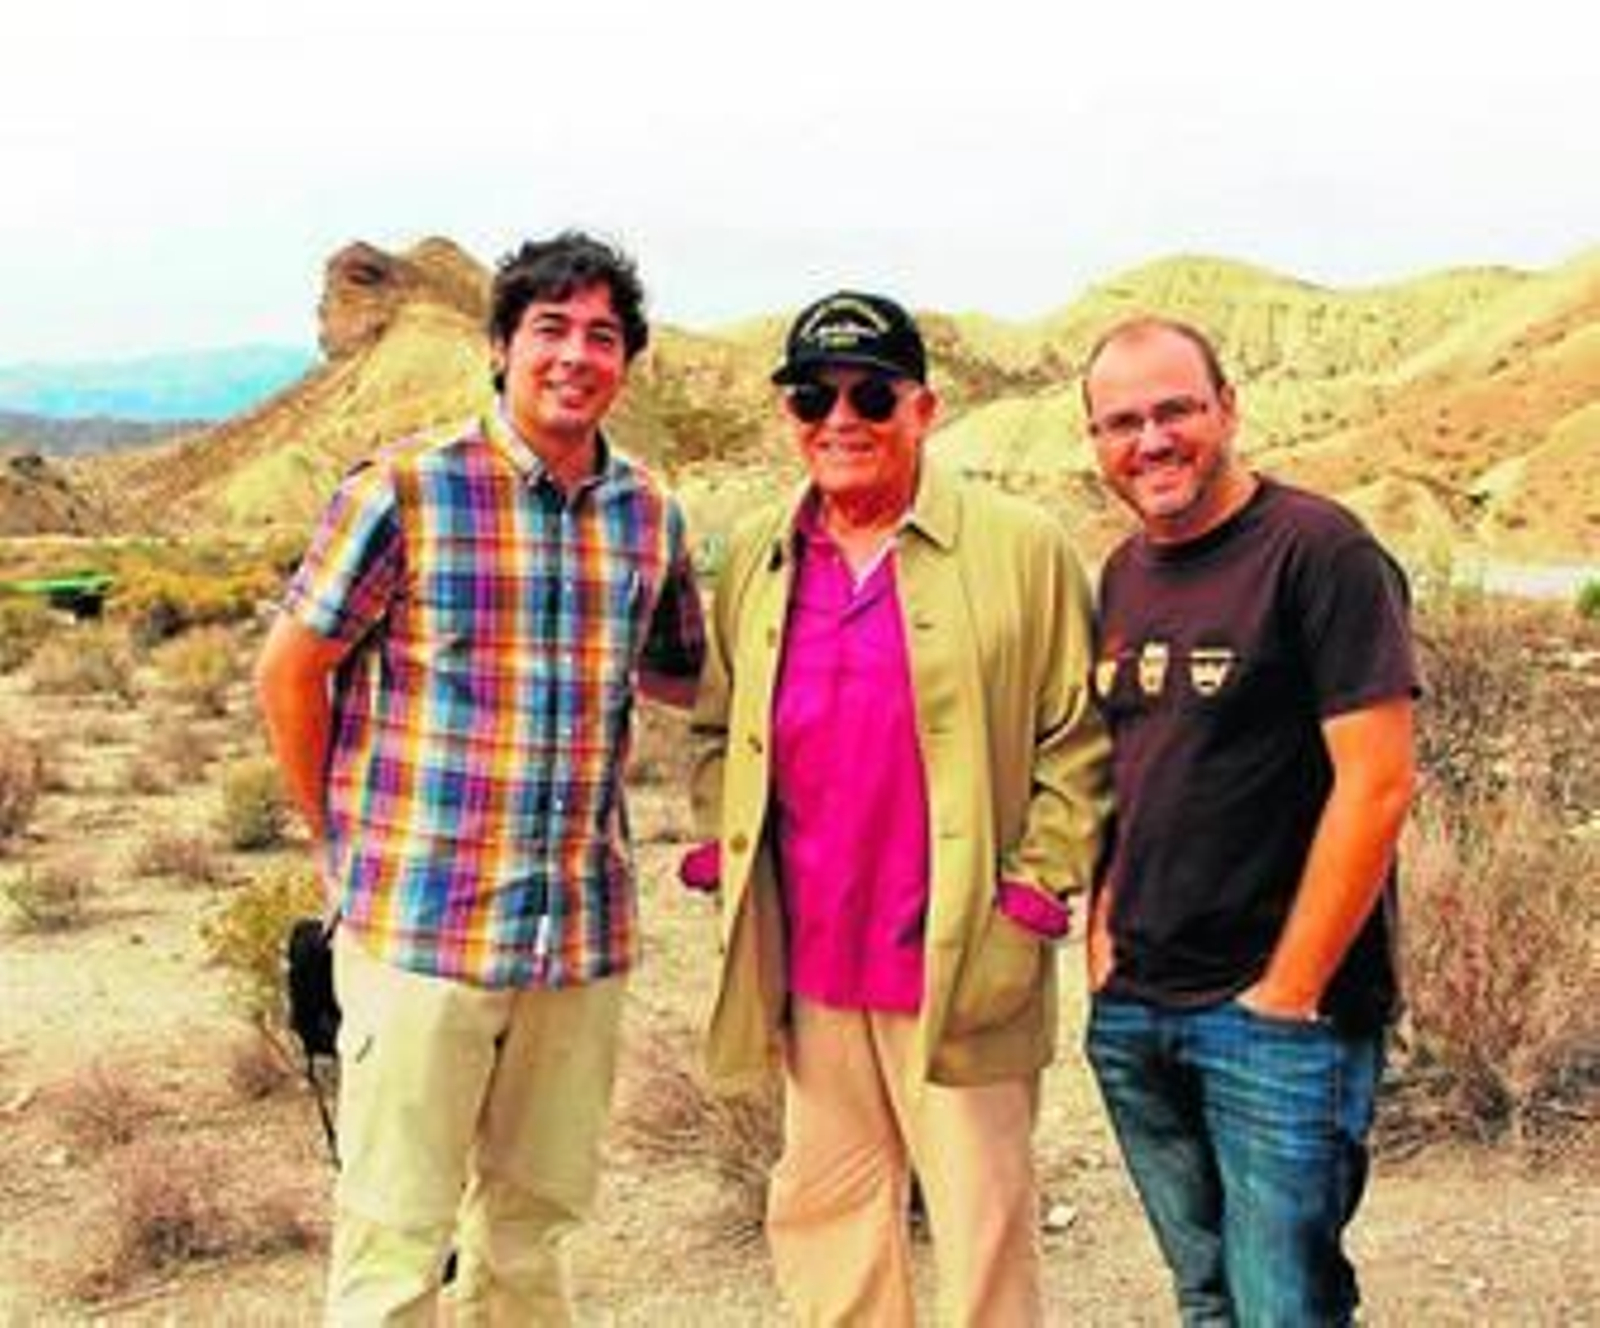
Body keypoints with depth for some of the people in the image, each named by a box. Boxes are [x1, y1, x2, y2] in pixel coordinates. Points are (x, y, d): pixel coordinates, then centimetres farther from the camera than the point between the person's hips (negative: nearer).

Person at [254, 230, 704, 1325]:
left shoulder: (652, 516, 6)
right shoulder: (405, 491, -8)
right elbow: (289, 670, -1)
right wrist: (347, 841, 3)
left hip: (586, 931, 5)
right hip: (420, 922, -4)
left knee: (535, 1215, 17)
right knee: (396, 1234, 3)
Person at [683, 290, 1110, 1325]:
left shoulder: (1024, 550, -6)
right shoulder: (757, 558, 9)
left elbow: (1077, 743, -4)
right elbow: (718, 729, 19)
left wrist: (1036, 892, -9)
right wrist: (726, 854, 7)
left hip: (957, 964, -4)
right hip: (806, 960, 5)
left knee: (983, 1224, 7)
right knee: (821, 1213, 17)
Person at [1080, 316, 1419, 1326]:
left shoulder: (1320, 551, -11)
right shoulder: (1123, 574, 11)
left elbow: (1377, 784, -15)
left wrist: (1287, 995, -14)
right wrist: (1104, 937, 7)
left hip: (1277, 1015, -6)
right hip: (1131, 1013, 7)